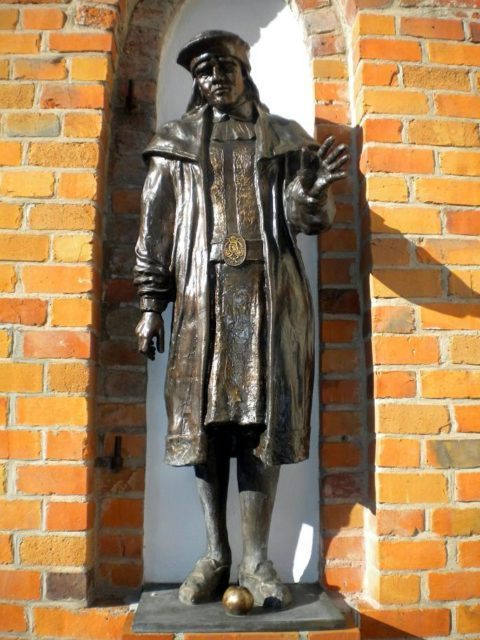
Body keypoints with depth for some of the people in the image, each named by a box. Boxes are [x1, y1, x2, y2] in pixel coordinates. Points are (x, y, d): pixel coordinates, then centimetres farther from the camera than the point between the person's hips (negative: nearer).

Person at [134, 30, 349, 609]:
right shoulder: (177, 141, 14)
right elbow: (155, 229, 8)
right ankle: (216, 554, 12)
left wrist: (312, 190, -17)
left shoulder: (283, 138, 15)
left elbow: (307, 219, 6)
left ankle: (256, 559, 6)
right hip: (203, 297, 1)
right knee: (205, 421, 0)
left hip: (269, 296, 0)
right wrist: (150, 304, 0)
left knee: (262, 421, -3)